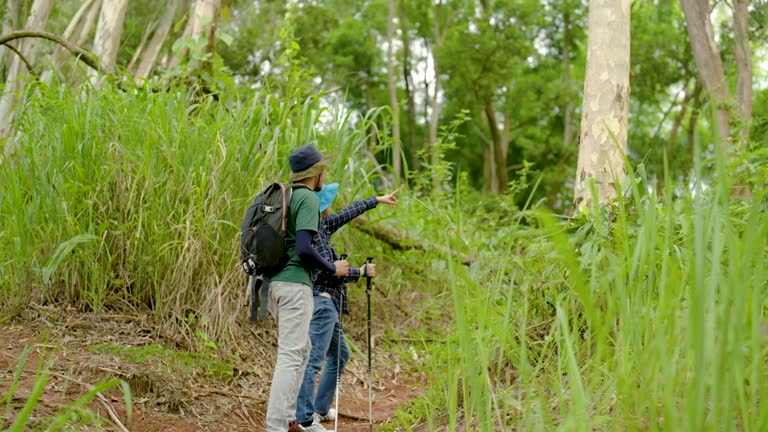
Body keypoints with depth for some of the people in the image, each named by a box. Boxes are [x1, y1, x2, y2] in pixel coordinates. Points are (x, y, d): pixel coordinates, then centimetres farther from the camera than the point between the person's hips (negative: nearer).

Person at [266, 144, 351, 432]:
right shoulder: (308, 199, -11)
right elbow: (303, 248, -21)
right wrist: (333, 268, -8)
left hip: (273, 282, 9)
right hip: (294, 284, -9)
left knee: (302, 349, 19)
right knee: (291, 355, -8)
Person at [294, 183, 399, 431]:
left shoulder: (322, 227, 13)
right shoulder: (313, 232, -14)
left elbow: (347, 214, 24)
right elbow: (327, 271, -19)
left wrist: (377, 200, 32)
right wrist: (361, 272, -8)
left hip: (327, 303, 11)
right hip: (321, 301, -11)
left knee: (340, 354, 21)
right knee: (313, 359, -14)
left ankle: (320, 409, 25)